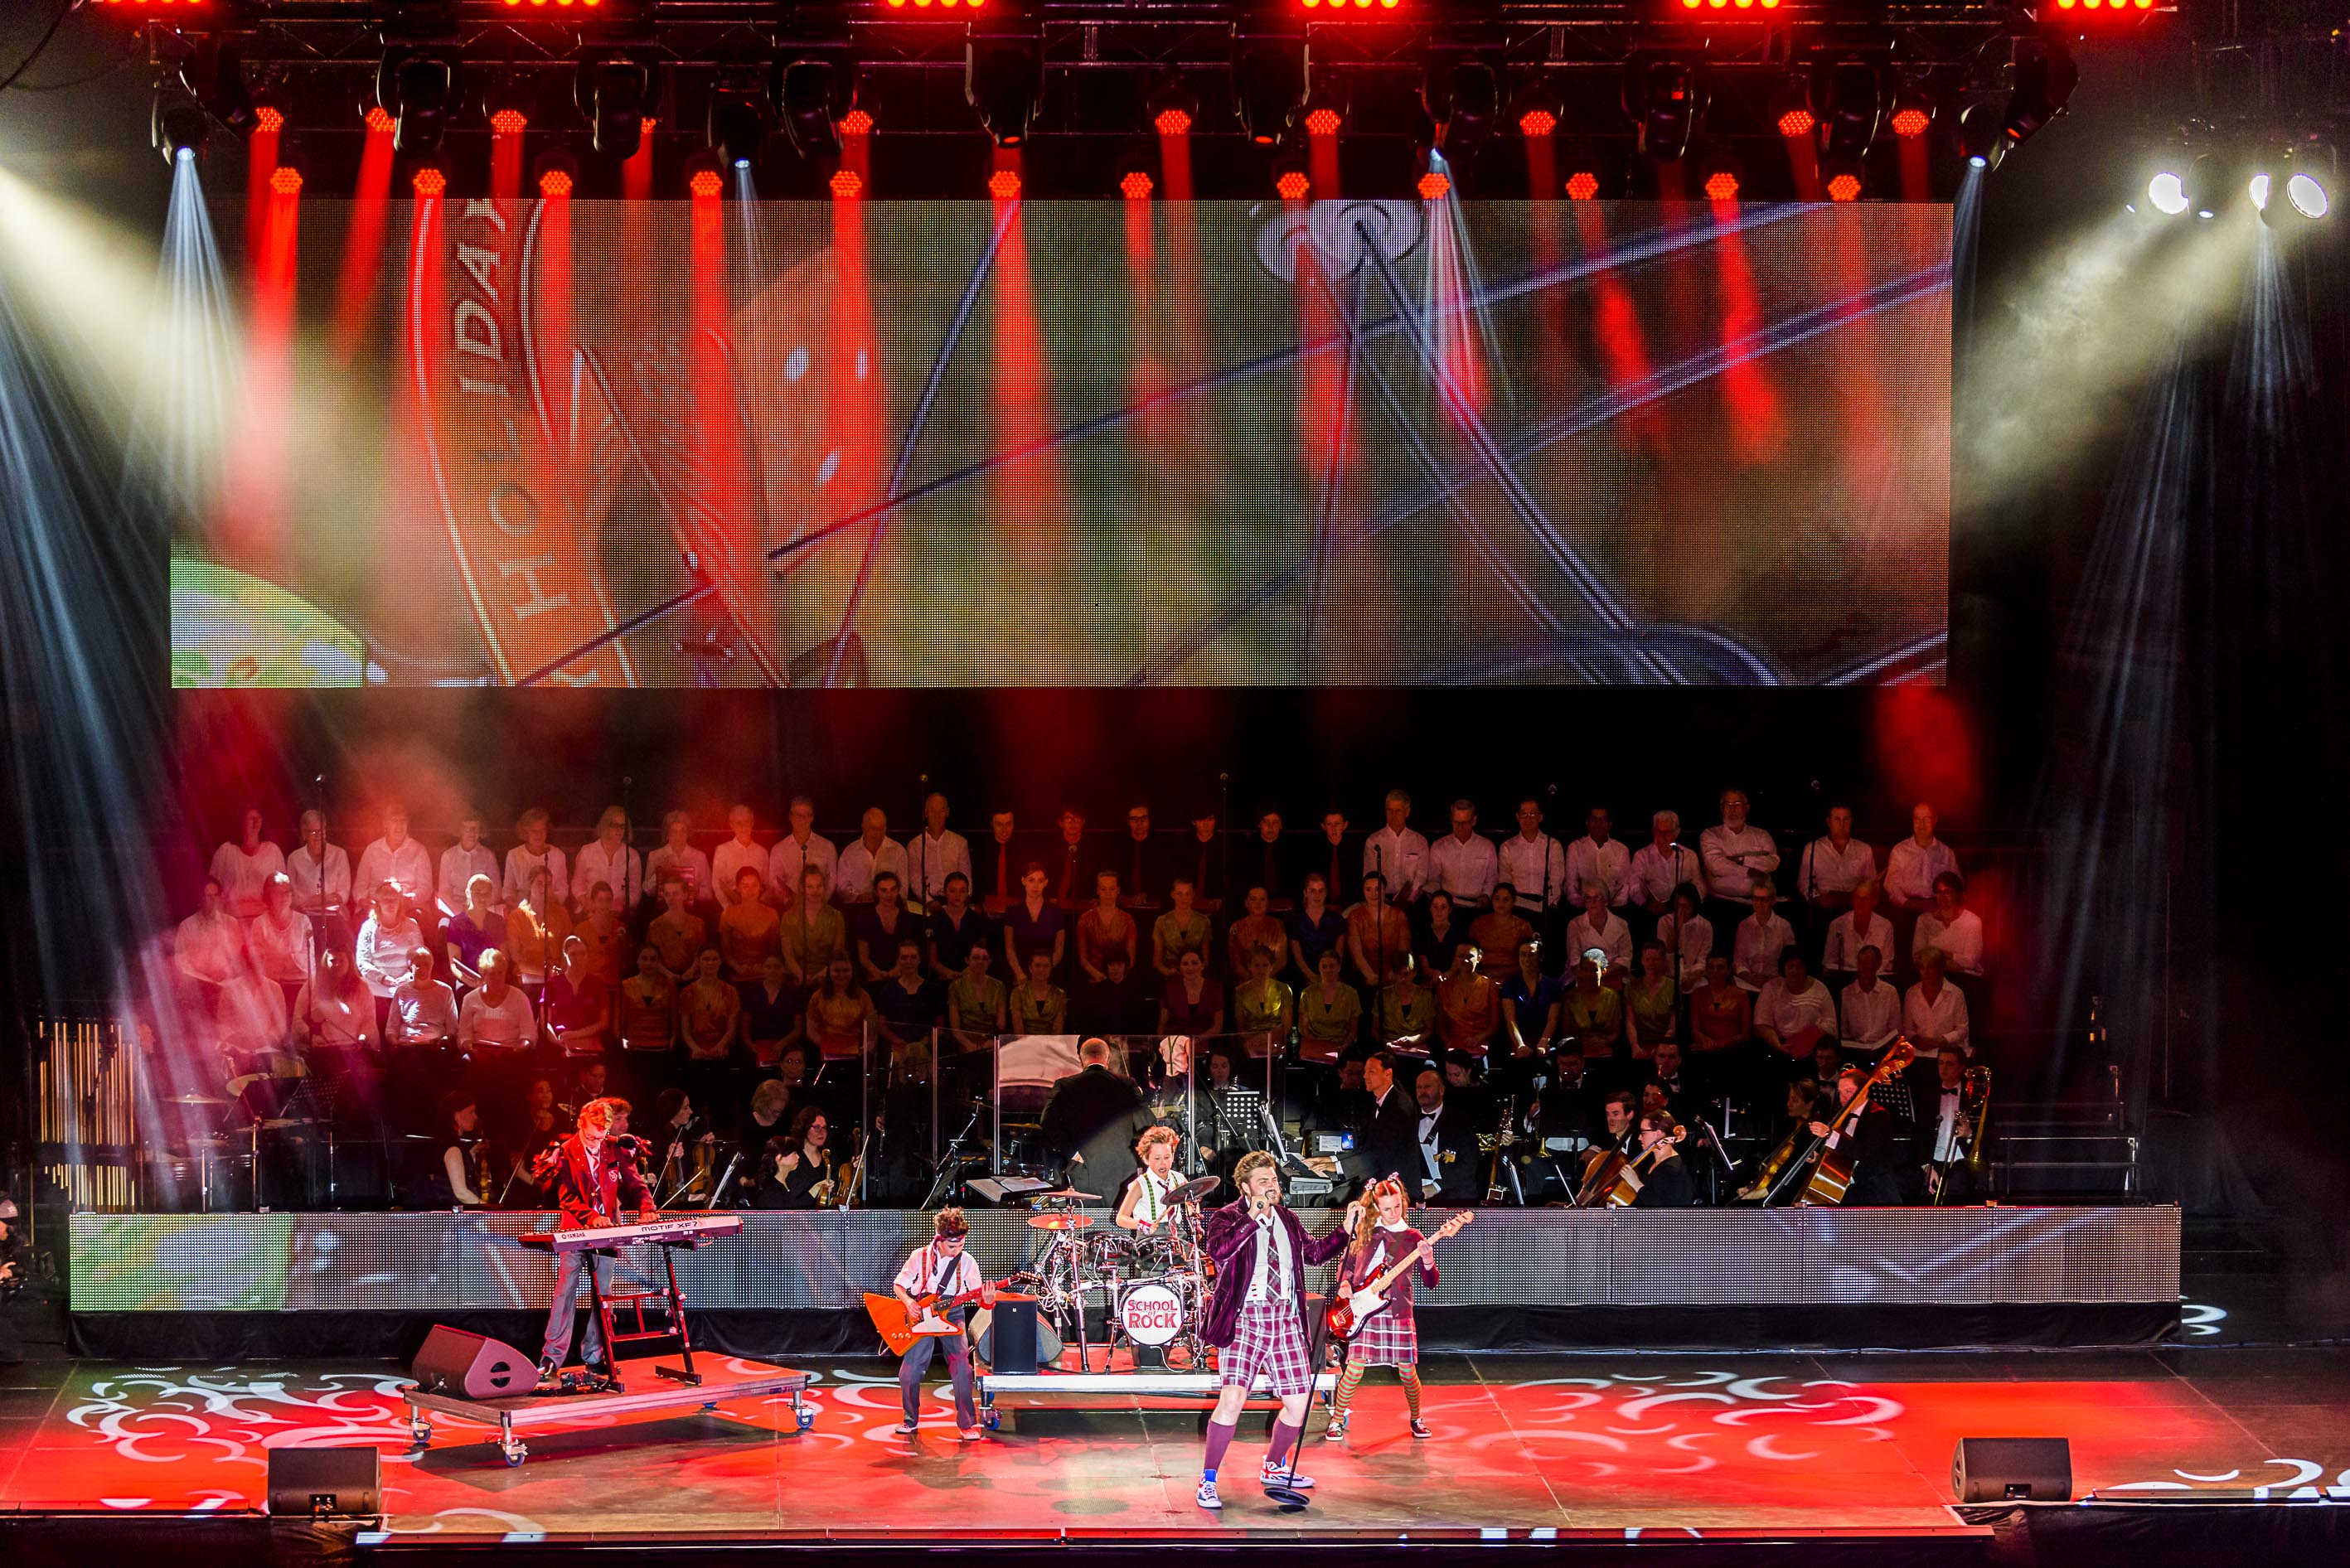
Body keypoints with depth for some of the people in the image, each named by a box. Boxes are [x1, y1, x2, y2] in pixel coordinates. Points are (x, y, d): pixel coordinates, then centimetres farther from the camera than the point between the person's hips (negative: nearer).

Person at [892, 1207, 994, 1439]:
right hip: (921, 1316, 1)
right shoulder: (920, 1257, -4)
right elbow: (899, 1285, 7)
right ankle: (911, 1419, 19)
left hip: (951, 1315, -1)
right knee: (909, 1372, -4)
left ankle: (967, 1424, -8)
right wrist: (908, 1301, -13)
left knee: (961, 1366, -18)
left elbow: (979, 1296, -6)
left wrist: (987, 1300, -29)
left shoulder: (966, 1261, -5)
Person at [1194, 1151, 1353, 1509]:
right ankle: (1208, 1481, -6)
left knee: (1299, 1404, 6)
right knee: (1232, 1398, -19)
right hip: (1246, 1318, -6)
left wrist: (1345, 1229, 17)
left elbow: (1314, 1252, 28)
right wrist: (1252, 1219, -26)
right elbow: (1218, 1250, -23)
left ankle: (1274, 1467, 32)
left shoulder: (1287, 1220, 16)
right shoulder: (1226, 1218, -3)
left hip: (1286, 1318, 6)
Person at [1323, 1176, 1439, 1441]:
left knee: (1407, 1372, 3)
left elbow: (1430, 1282, 0)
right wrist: (1345, 1283, -3)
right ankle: (1337, 1420, 8)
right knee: (1354, 1369, -6)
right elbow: (1346, 1263, 17)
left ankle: (1416, 1419, 25)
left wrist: (1427, 1261, -20)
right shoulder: (1363, 1232, 6)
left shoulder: (1412, 1238, 3)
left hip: (1398, 1313, 0)